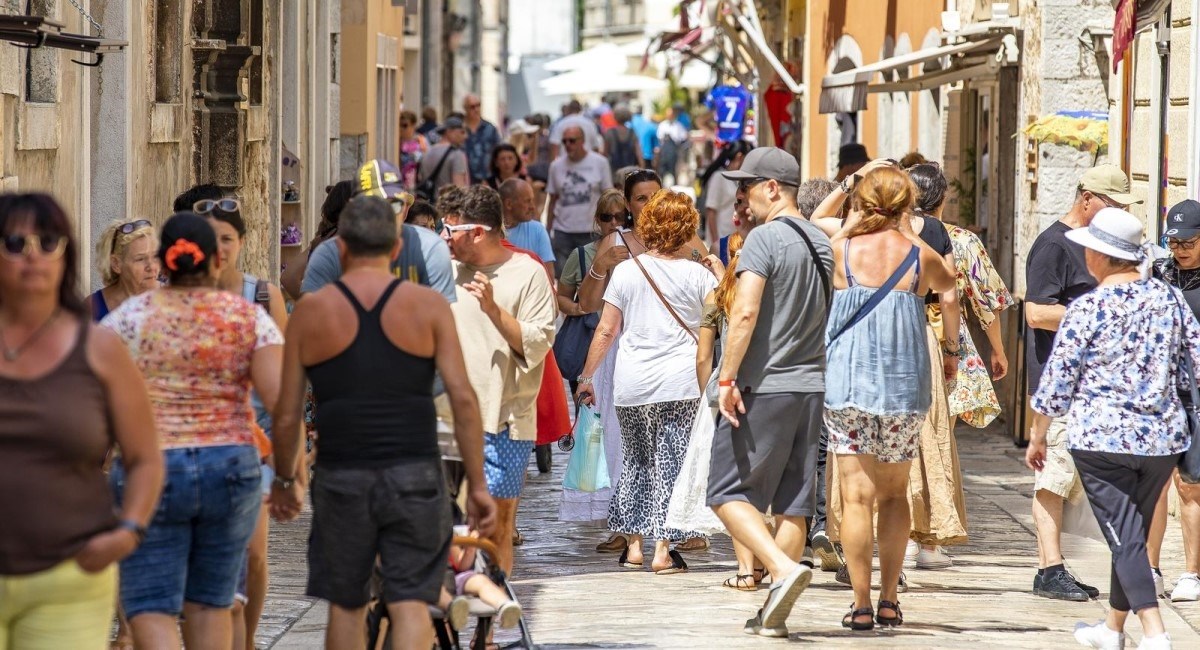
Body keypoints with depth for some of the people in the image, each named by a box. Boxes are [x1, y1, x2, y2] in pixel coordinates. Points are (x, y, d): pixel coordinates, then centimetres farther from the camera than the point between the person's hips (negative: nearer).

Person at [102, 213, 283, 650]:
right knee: (210, 602, 16)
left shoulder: (131, 316, -2)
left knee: (151, 609, -2)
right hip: (232, 470, 2)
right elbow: (282, 401, -7)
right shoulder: (250, 318, 1)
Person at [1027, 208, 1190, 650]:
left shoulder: (1086, 310, -10)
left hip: (1102, 439, -5)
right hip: (1163, 439, 5)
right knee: (1133, 533, 17)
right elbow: (1196, 358, 8)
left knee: (1125, 538, -5)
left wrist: (1038, 437, 7)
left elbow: (1057, 382, -5)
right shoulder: (1169, 298, 3)